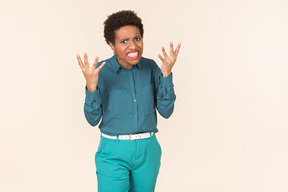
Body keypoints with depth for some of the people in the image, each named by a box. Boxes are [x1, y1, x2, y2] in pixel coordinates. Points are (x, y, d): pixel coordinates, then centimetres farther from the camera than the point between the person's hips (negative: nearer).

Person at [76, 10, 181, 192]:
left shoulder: (150, 67, 0)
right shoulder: (101, 70, -8)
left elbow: (166, 111, -4)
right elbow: (93, 119, -8)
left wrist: (166, 73, -14)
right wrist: (91, 85, -23)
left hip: (148, 151, 3)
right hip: (113, 153, -3)